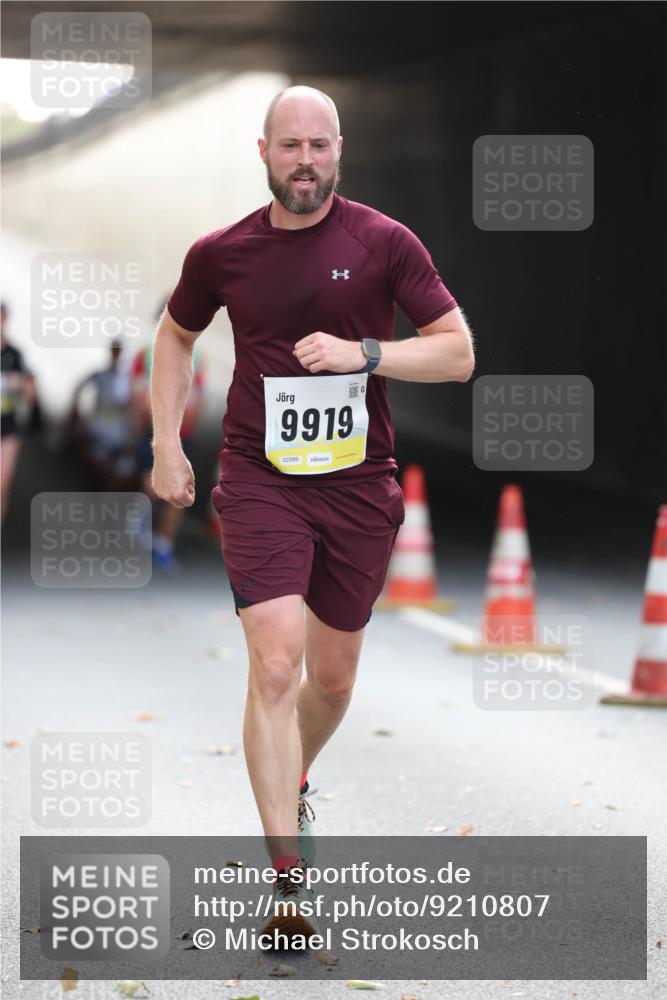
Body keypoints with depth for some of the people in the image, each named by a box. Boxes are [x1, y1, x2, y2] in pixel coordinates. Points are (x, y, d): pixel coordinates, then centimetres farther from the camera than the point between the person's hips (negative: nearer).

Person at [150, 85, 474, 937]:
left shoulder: (385, 243, -4)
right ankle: (288, 876, -15)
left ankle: (293, 782, 47)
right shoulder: (221, 253, 0)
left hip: (358, 483, 1)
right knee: (275, 666, -17)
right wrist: (165, 443, 10)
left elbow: (458, 354, -4)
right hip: (259, 481, -1)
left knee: (333, 678, 14)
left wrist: (365, 352, -19)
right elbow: (175, 336, 19)